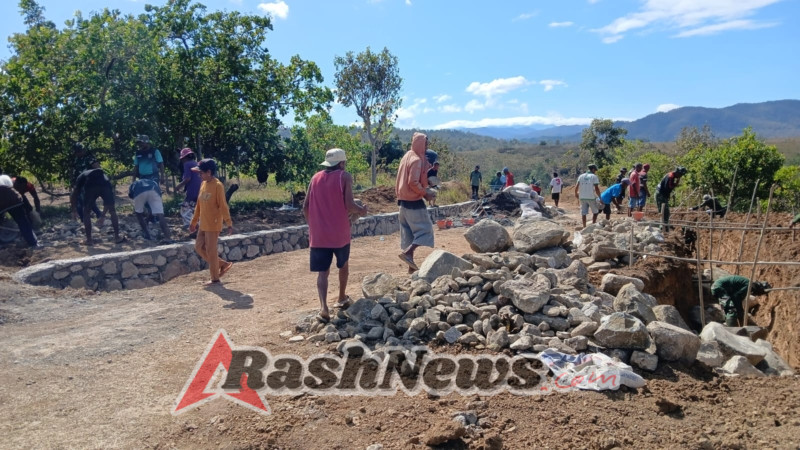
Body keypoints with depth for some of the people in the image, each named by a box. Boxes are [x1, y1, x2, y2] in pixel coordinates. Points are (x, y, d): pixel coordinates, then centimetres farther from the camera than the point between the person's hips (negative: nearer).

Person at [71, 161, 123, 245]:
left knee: (86, 212, 19)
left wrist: (74, 211, 42)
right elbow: (108, 201, 40)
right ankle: (117, 237, 22)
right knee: (112, 211, 20)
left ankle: (89, 240, 18)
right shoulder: (103, 174, 41)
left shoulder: (83, 175, 38)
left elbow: (74, 194, 31)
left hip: (90, 187, -1)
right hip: (105, 186, 1)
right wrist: (102, 216, 46)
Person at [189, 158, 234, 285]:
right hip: (203, 224, 9)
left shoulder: (217, 185, -14)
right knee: (199, 247, 11)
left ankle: (215, 278, 11)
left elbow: (223, 206, -17)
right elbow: (198, 205, 16)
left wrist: (229, 223, -18)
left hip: (213, 224, -9)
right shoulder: (203, 184, 10)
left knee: (211, 250, -2)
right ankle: (223, 264, 22)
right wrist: (194, 222, 19)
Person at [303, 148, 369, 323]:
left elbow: (305, 207, 7)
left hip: (318, 234, 2)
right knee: (343, 265, 22)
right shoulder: (345, 177, -4)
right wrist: (361, 210, 6)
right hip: (340, 232, -2)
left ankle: (323, 307, -15)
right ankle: (342, 298, 36)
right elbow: (349, 205, -14)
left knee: (322, 272, 3)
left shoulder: (315, 177, 8)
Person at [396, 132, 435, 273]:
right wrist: (425, 193, -13)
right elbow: (413, 182, -23)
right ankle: (407, 252, -16)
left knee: (409, 232, 10)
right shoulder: (416, 160, -16)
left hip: (404, 200, 9)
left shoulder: (408, 156, 13)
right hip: (414, 201, -9)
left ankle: (411, 266, 15)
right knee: (425, 229, -2)